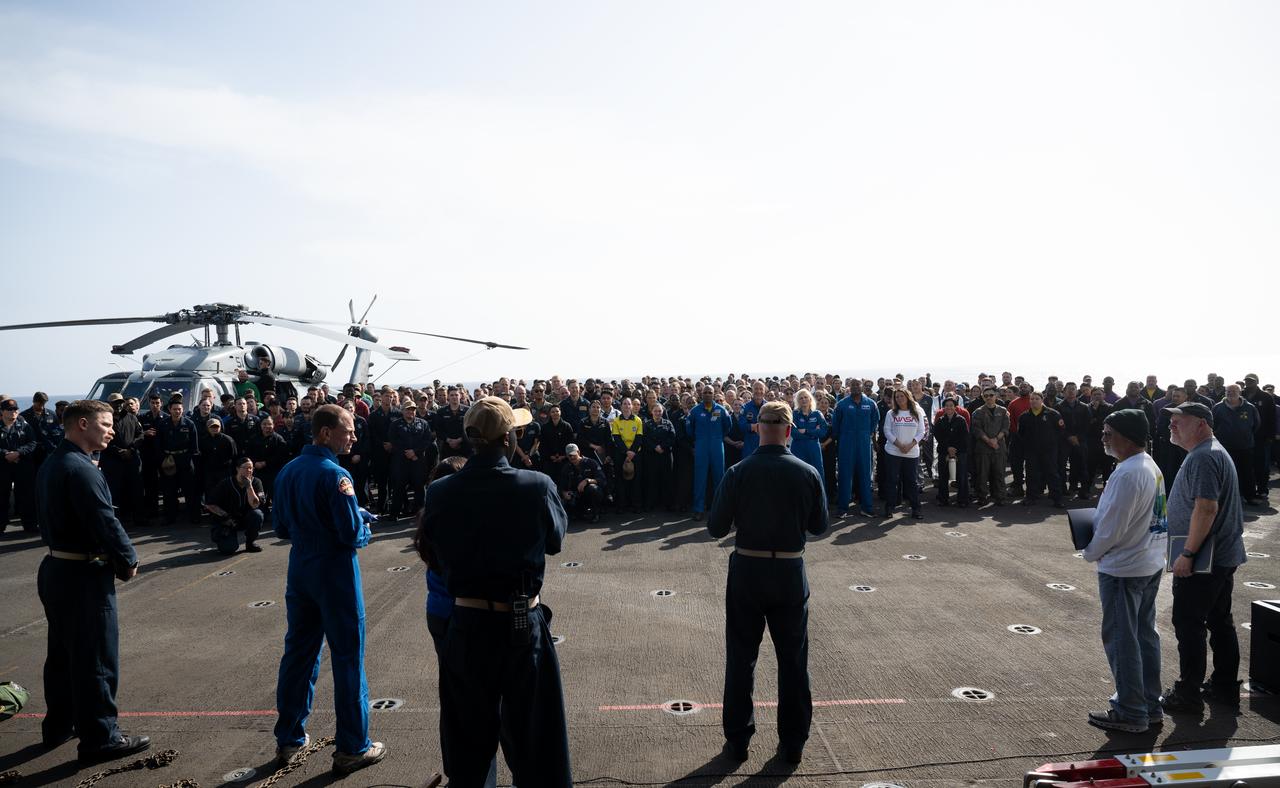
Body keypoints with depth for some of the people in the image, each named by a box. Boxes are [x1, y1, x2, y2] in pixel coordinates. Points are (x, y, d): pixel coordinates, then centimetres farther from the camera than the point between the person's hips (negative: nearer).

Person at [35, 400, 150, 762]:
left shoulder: (51, 464, 10)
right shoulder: (81, 469, -21)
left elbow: (54, 517, 14)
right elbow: (106, 522, -24)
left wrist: (116, 558, 6)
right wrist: (128, 561, -8)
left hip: (56, 568, 10)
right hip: (84, 575, -10)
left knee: (63, 652, 21)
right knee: (96, 659, -1)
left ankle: (59, 725, 34)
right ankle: (100, 738, 7)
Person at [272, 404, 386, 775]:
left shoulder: (287, 472, 4)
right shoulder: (334, 475, -20)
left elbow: (281, 528, 12)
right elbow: (353, 534, -20)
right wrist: (365, 529, 0)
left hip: (300, 572, 7)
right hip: (335, 574, -7)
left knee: (298, 652, 17)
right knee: (348, 658, 2)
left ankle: (289, 738, 28)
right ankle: (353, 748, 10)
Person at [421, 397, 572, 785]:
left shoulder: (439, 493, -11)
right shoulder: (537, 486, -18)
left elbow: (435, 553, 3)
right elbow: (555, 539, -2)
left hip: (467, 625, 3)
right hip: (523, 626, -2)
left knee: (468, 740, 21)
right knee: (533, 740, 14)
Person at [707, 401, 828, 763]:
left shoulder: (738, 473, -12)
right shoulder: (807, 473, -8)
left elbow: (716, 529, -8)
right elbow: (819, 526, 2)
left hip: (746, 571, -1)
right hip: (790, 573, 1)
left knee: (741, 657, 12)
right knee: (793, 659, 13)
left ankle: (738, 741, 21)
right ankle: (792, 743, 22)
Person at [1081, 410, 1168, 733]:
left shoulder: (1127, 475, -24)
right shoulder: (1151, 467, 7)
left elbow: (1110, 529, -22)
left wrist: (1090, 553, -4)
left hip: (1123, 568, -10)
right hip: (1151, 563, 10)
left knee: (1121, 640, 2)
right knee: (1145, 634, 17)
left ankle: (1130, 713, 12)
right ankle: (1150, 706, 28)